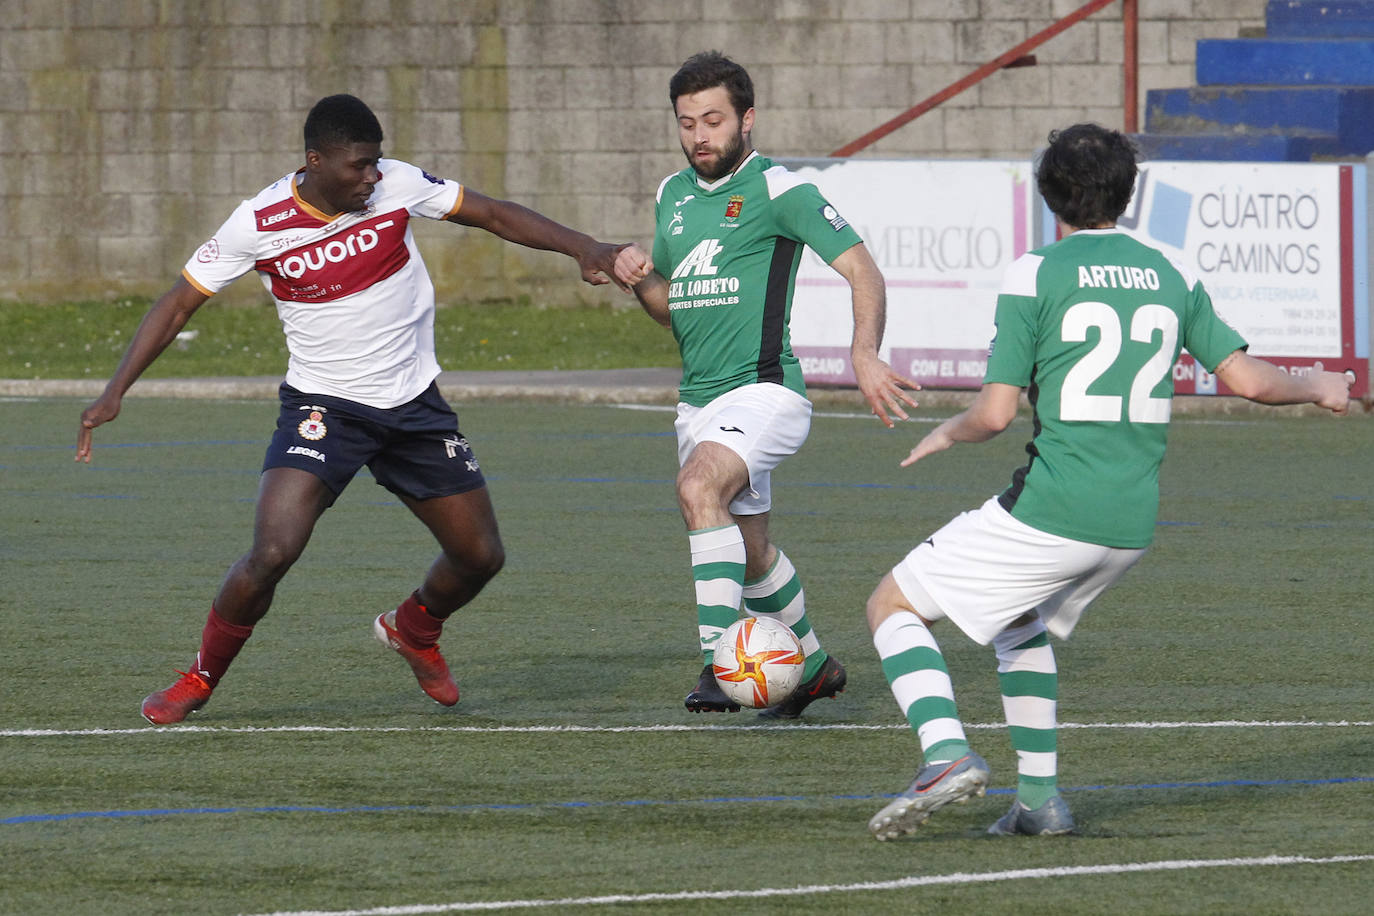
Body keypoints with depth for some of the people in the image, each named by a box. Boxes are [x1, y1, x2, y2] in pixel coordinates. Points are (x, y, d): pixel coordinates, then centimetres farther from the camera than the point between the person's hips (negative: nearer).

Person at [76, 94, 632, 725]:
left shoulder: (396, 185, -9)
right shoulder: (260, 223, -16)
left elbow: (495, 216, 3)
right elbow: (179, 303, -8)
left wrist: (581, 248, -8)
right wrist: (115, 392, -15)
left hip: (415, 404, 4)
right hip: (322, 406, -4)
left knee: (481, 556, 7)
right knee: (272, 553, -23)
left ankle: (413, 630, 41)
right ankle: (200, 679, 0)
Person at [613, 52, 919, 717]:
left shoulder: (777, 190, -8)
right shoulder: (673, 195, 13)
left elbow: (862, 270, -13)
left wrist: (865, 355, -29)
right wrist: (639, 276, 0)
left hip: (763, 391, -8)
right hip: (699, 403, 8)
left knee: (699, 488, -33)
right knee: (749, 552, 18)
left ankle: (720, 659, -34)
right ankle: (812, 664, 40)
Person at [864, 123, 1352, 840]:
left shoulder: (1034, 276, -5)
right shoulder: (1170, 276, 9)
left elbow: (995, 414, -9)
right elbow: (1247, 378, 10)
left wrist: (947, 433, 13)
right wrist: (1319, 389, 30)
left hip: (1051, 512, -6)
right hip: (1133, 526, 6)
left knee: (894, 605, 4)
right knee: (1018, 624, 31)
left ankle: (947, 755, -18)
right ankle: (1039, 794, 21)